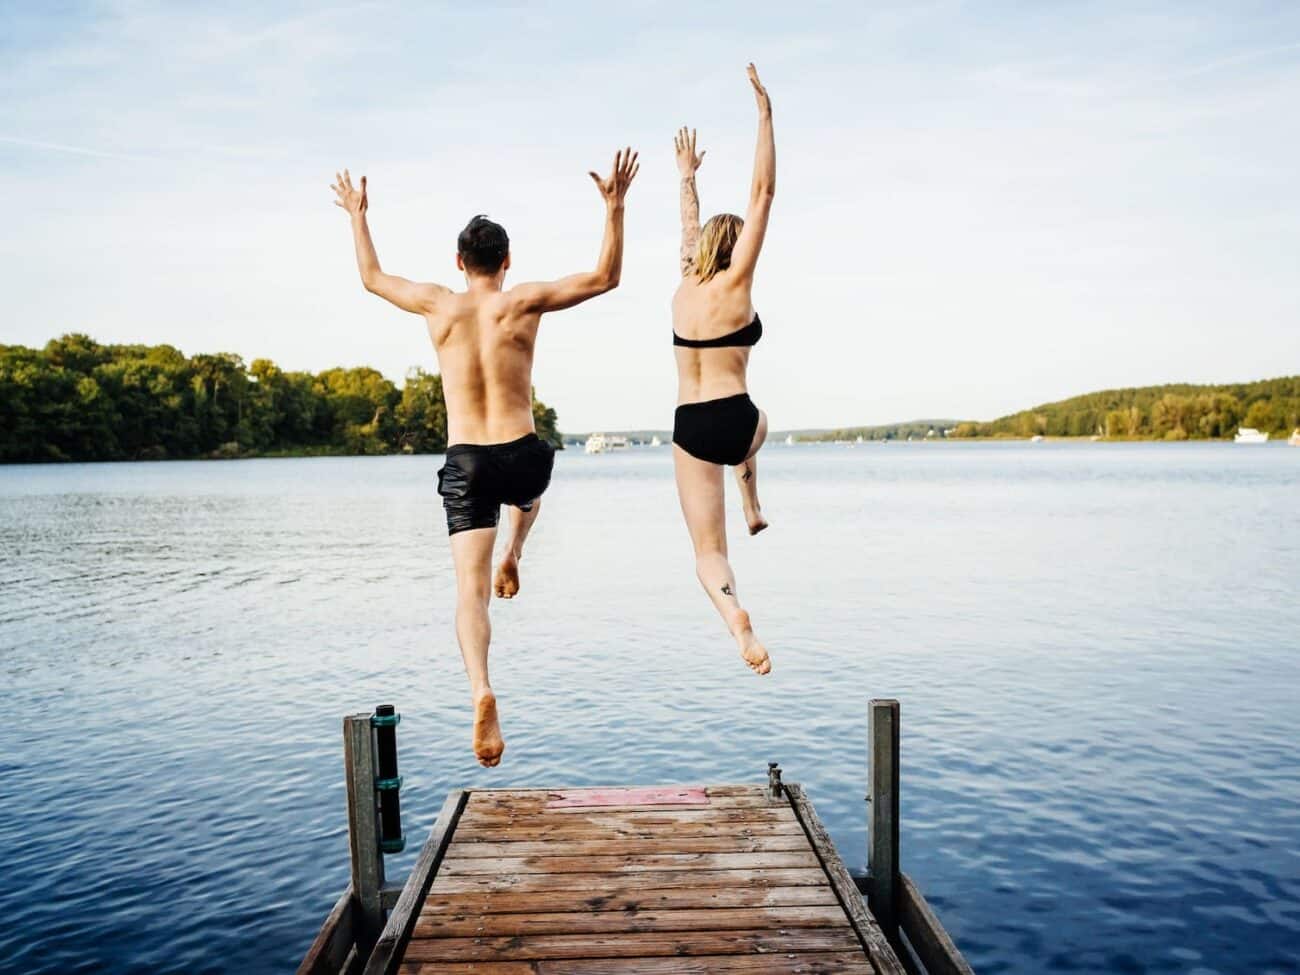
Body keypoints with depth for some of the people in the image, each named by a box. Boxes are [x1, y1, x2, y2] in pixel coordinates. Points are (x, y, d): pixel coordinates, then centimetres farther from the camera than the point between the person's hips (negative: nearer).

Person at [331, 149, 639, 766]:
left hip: (464, 463, 0)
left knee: (470, 591, -4)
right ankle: (511, 560, 38)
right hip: (521, 457, 0)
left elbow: (371, 278, 20)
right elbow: (605, 278, 3)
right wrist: (615, 206, 6)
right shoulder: (524, 301, -2)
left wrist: (357, 216, 33)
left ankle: (482, 692, -23)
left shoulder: (438, 305, 2)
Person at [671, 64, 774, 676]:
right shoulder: (734, 283, -3)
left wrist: (688, 178, 44)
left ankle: (734, 613, -25)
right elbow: (762, 193, -2)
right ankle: (753, 509, 41)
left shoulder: (683, 286, 8)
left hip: (688, 429, 3)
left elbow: (691, 229, 29)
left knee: (707, 554, 3)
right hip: (735, 421, -2)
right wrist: (765, 115, 2)